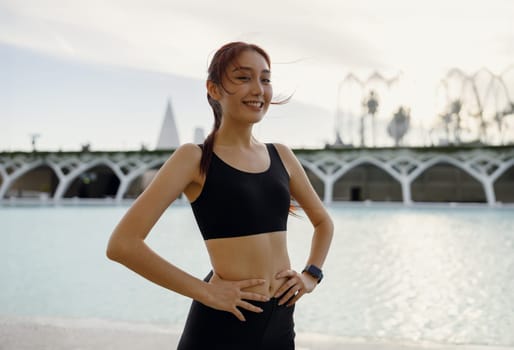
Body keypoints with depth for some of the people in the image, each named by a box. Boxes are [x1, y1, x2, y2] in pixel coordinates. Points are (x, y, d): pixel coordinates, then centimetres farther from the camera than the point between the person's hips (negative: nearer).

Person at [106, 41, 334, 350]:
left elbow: (323, 222, 22)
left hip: (281, 322, 5)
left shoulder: (281, 156, 7)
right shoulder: (195, 158, -8)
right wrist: (205, 292, -16)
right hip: (223, 324, -5)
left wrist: (311, 275, 6)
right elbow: (123, 244, -15)